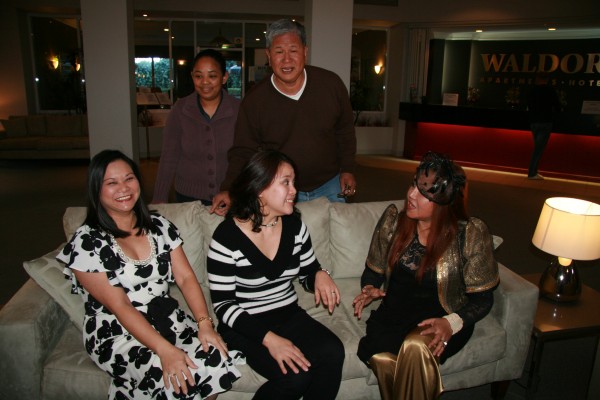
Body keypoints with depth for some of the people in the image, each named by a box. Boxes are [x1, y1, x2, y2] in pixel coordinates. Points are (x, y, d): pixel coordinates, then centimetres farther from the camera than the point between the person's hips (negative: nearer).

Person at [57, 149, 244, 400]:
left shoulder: (159, 226, 7)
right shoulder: (86, 243, -8)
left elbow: (186, 278, 1)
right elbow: (119, 306, -15)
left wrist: (204, 323, -16)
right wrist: (165, 350, -25)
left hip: (168, 320, 5)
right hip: (117, 334, -4)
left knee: (217, 357, -23)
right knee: (180, 377, -30)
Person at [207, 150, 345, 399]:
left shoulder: (295, 225, 0)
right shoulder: (227, 237, -15)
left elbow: (308, 273, 13)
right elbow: (223, 305, -14)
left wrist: (320, 275, -13)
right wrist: (269, 338, -24)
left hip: (289, 315, 5)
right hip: (245, 324, -4)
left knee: (332, 353, -23)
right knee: (296, 375, -27)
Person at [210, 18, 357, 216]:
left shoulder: (331, 84, -10)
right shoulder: (254, 100, -14)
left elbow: (345, 130, 4)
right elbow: (242, 151, -8)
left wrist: (347, 169, 3)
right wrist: (229, 190, -21)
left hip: (329, 186, 2)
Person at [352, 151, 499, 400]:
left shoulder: (471, 235, -10)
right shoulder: (393, 219, -1)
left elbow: (482, 298, -5)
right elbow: (374, 270, 12)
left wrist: (452, 323, -21)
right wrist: (370, 290, -9)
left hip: (443, 316, -2)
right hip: (395, 311, 3)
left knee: (415, 347, -36)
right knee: (380, 357, -30)